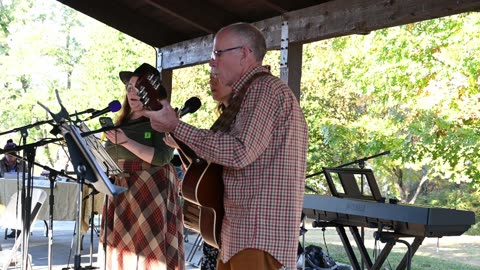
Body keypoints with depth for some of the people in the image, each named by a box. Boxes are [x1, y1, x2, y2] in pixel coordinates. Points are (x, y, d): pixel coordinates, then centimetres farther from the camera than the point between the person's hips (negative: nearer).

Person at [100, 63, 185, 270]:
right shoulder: (123, 121, 15)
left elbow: (163, 157, -18)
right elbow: (111, 156, 21)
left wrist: (126, 142, -22)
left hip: (152, 190, -6)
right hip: (123, 189, 6)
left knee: (150, 248, -8)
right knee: (124, 246, 4)